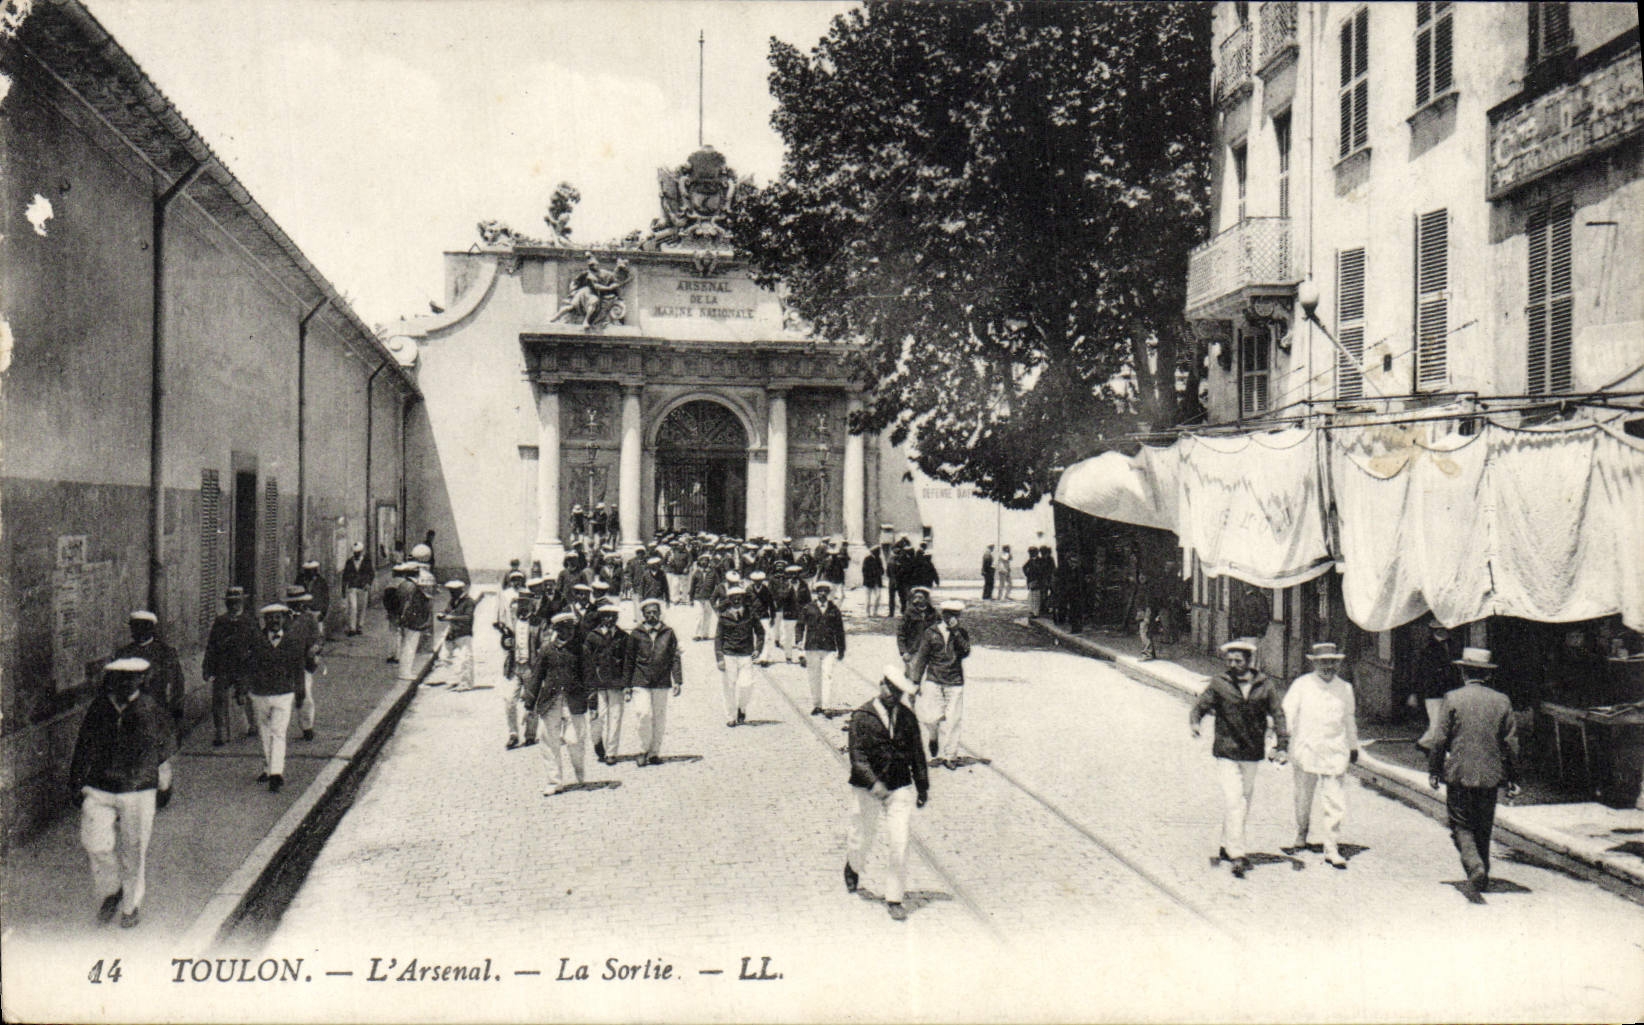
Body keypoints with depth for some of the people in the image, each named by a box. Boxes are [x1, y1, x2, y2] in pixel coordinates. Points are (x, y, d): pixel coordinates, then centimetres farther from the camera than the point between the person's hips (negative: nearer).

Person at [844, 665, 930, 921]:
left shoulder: (907, 716, 3)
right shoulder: (862, 717, -10)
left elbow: (917, 753, 12)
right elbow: (857, 756, -16)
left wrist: (923, 786, 14)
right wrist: (874, 784, -27)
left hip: (901, 789, 2)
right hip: (868, 791, -2)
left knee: (900, 845, -6)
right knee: (862, 839, 14)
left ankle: (894, 898, 7)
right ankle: (853, 867, 49)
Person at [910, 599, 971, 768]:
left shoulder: (962, 634, 6)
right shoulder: (931, 632, 3)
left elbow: (965, 652, -11)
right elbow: (921, 657, 7)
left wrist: (956, 632, -18)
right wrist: (916, 681, 6)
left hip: (955, 682, 0)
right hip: (934, 681, 0)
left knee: (951, 721, -2)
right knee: (930, 718, -9)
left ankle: (949, 755, 10)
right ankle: (935, 738, 23)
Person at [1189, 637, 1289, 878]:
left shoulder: (1265, 685, 1)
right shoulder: (1218, 684, -3)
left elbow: (1278, 715, 6)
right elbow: (1200, 706, -3)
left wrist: (1282, 745, -2)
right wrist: (1195, 722, -24)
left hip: (1252, 754, 3)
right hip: (1226, 753, -3)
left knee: (1244, 804, 13)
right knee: (1233, 802, -12)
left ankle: (1226, 847, 28)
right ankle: (1237, 854, -11)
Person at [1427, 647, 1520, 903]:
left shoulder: (1453, 699, -7)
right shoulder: (1502, 701, 2)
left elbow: (1440, 740, -7)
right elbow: (1511, 743, 5)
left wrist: (1434, 771, 4)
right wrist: (1513, 779, 12)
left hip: (1459, 775, -3)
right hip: (1490, 776, 3)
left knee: (1461, 826, 3)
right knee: (1484, 828, 15)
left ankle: (1475, 867, -20)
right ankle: (1482, 880, 24)